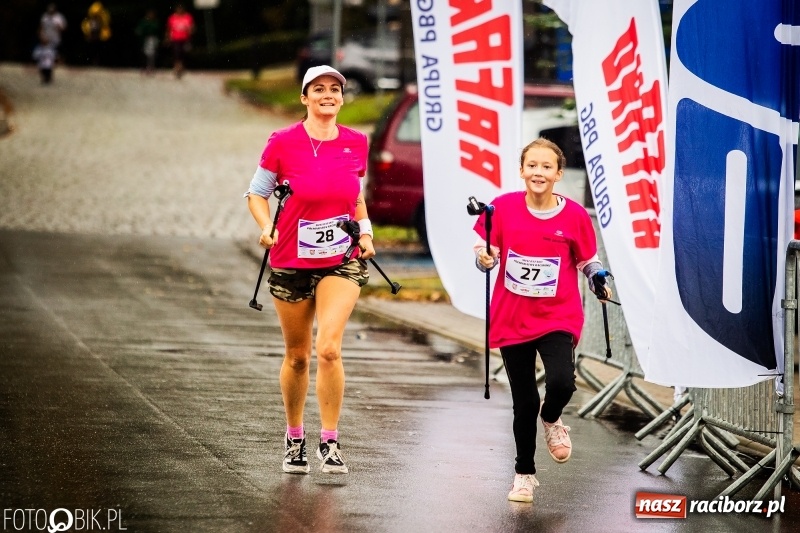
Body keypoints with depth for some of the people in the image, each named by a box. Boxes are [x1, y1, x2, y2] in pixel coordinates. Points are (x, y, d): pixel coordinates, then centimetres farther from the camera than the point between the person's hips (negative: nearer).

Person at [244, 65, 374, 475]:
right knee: (297, 356, 9)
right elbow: (257, 193, 3)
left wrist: (365, 230, 2)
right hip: (291, 262, 0)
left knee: (328, 348, -18)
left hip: (342, 261, 0)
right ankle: (294, 438, 30)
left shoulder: (356, 144, 1)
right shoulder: (283, 143, -7)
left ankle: (329, 442, -8)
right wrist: (267, 227, -15)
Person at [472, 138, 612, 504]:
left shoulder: (574, 215, -6)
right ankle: (524, 474, 28)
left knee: (561, 382, -25)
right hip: (511, 319, 1)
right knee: (524, 402, 8)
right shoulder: (503, 207, -5)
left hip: (558, 318, -1)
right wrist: (484, 258, -21)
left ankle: (551, 420, 12)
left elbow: (588, 261, 5)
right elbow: (487, 257, 2)